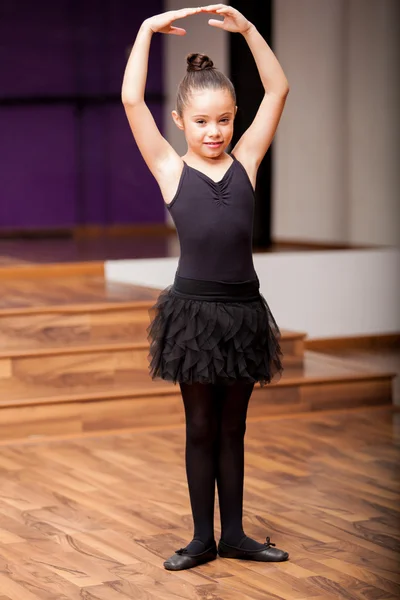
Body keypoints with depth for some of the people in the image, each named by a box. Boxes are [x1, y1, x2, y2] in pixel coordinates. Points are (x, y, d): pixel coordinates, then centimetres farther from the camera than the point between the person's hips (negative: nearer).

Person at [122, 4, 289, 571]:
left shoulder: (245, 161, 5)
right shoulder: (170, 169, -2)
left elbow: (278, 90, 4)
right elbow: (132, 100, -9)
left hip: (243, 309, 2)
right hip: (194, 308, -2)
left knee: (233, 428, 13)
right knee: (201, 428, 9)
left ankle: (234, 533, 24)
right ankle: (203, 538, 20)